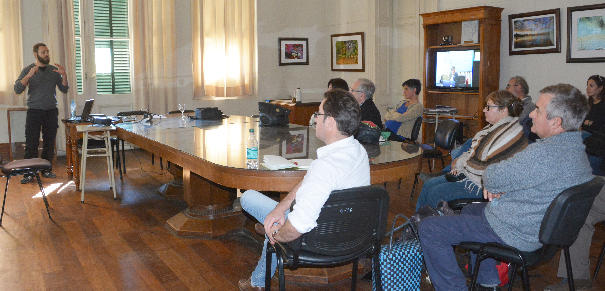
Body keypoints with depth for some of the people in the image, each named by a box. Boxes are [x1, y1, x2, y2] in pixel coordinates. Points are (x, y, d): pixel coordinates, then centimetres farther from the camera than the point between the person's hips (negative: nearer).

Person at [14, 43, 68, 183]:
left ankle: (46, 170, 15)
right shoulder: (28, 70, 4)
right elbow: (17, 89, -6)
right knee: (31, 143, -4)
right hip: (34, 111, -2)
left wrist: (64, 75, -11)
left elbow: (64, 89, 6)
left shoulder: (54, 70, 11)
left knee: (49, 142, 4)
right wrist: (29, 76, -20)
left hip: (51, 111, 2)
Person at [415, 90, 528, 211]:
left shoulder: (511, 133, -22)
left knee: (434, 193, -14)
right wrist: (459, 162, -1)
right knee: (428, 185, 5)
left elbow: (485, 167, -24)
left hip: (481, 184, -10)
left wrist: (459, 163, -10)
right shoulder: (494, 127, 10)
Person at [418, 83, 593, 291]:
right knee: (470, 209, 35)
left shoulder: (544, 153, -31)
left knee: (429, 229, -10)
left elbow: (492, 177, -23)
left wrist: (490, 182, 0)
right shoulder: (575, 147, 3)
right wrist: (496, 184, -5)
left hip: (514, 233, -10)